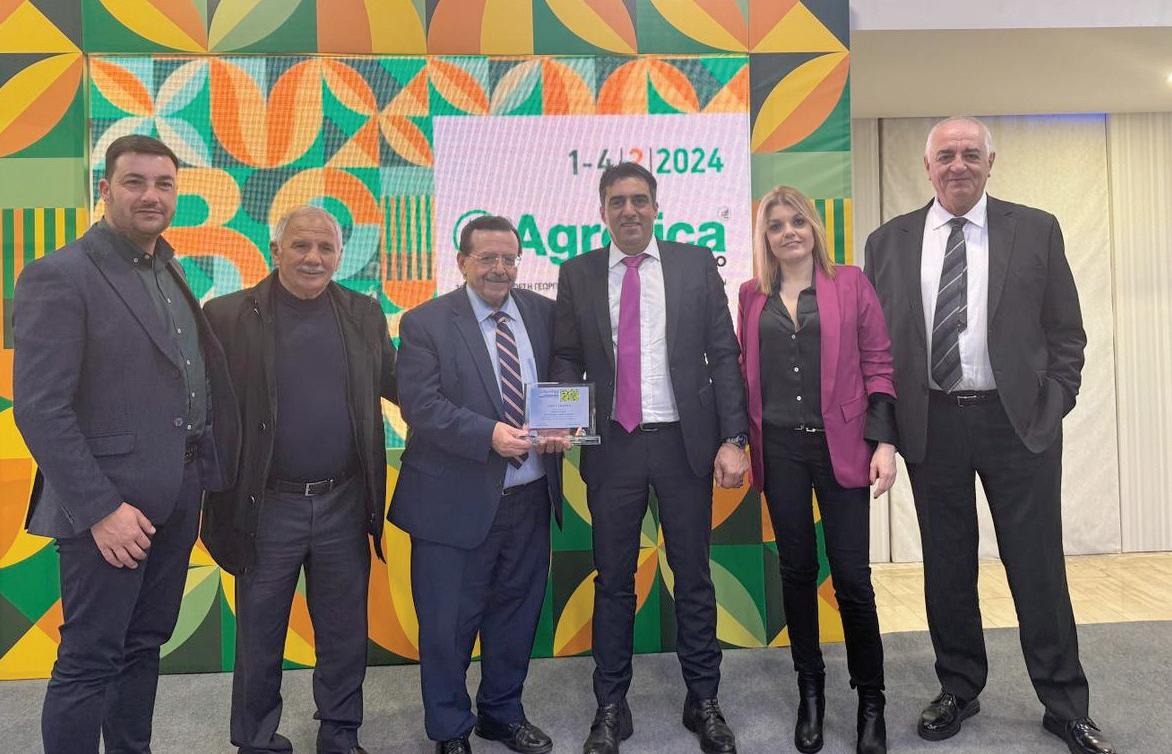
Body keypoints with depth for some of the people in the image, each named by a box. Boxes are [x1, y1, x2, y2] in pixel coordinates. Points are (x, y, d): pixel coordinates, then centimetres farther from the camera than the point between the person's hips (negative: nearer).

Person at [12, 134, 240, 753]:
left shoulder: (171, 274, 12)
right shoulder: (59, 278, -11)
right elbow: (39, 408, -16)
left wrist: (198, 477, 5)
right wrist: (100, 508, -19)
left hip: (174, 502, 7)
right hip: (111, 507, -7)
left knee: (145, 646, 19)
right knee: (89, 661, 6)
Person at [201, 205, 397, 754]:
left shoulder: (364, 314, 5)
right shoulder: (228, 316, -4)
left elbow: (396, 384, 12)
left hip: (344, 504, 2)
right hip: (267, 507, -2)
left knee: (344, 632, 16)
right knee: (259, 637, 15)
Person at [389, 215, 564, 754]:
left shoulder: (544, 314, 6)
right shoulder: (425, 323, -5)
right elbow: (420, 404, -14)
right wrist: (489, 435, -26)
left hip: (530, 496, 4)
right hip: (457, 501, -4)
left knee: (516, 613, 18)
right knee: (448, 623, 8)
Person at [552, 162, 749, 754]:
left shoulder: (697, 264, 3)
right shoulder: (577, 274, 5)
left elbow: (724, 355, 1)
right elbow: (567, 359, 7)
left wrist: (733, 439, -6)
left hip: (685, 439, 0)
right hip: (612, 442, 1)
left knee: (693, 577, 10)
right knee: (613, 579, 10)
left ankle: (703, 701, 28)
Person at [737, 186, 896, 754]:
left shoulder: (850, 284, 2)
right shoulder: (752, 294, 8)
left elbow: (878, 365, 0)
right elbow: (746, 371, 11)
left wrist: (884, 442, -7)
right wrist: (739, 441, 5)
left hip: (840, 445, -2)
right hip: (780, 448, 2)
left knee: (851, 574, 0)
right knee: (797, 570, 10)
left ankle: (870, 699, 20)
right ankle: (809, 691, 28)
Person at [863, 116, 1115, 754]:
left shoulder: (1035, 230, 4)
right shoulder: (888, 241, 6)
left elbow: (1065, 331, 6)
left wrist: (1052, 407, -3)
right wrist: (886, 423, -1)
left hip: (1018, 420, -1)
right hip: (930, 423, 1)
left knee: (1038, 566, 7)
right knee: (946, 567, 11)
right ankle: (959, 689, 29)